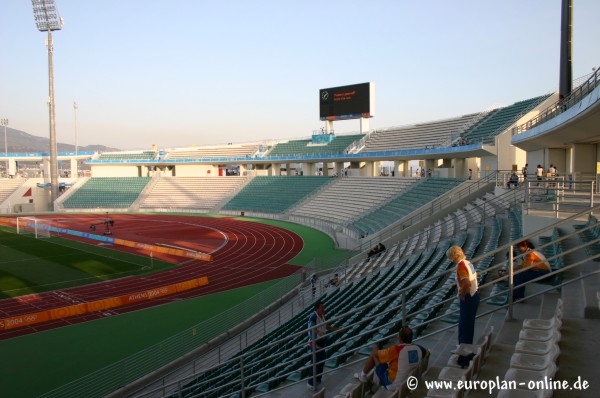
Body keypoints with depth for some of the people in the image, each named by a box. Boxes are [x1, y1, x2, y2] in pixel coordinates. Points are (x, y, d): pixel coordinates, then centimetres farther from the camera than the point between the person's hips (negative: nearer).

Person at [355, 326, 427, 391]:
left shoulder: (396, 350, -27)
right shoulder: (419, 349, -12)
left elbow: (375, 354, -14)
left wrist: (375, 348, 10)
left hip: (392, 385, -6)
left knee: (374, 354, 2)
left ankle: (362, 376, 20)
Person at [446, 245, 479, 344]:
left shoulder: (460, 266, -22)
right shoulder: (467, 262, 7)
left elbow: (467, 283, -35)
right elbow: (475, 275, 25)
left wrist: (462, 294, -19)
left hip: (468, 298, -9)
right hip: (474, 294, 9)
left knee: (464, 324, 1)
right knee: (469, 322, 20)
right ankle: (468, 344, 32)